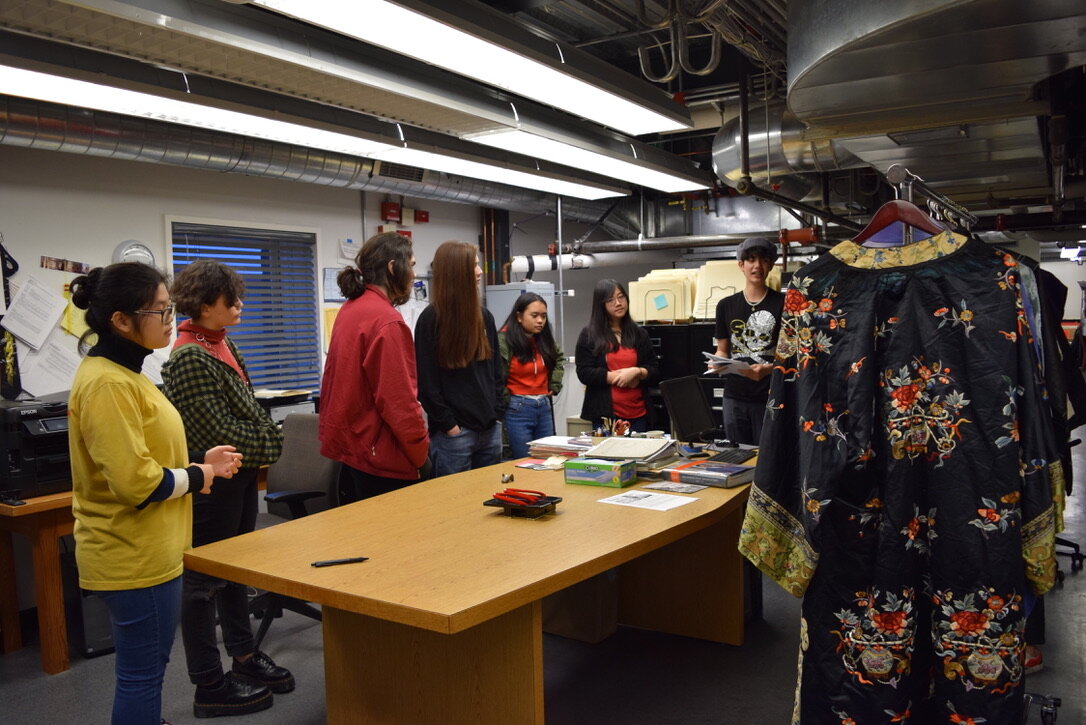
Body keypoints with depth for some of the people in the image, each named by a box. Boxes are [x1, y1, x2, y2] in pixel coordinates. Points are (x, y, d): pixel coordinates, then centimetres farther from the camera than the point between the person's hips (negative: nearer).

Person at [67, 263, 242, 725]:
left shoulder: (121, 373, 10)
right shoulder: (108, 383, -22)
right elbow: (136, 483, -28)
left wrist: (199, 460, 6)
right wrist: (195, 478, -11)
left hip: (143, 550, 10)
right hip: (134, 557, -10)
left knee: (148, 666, 22)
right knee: (142, 673, 4)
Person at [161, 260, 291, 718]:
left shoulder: (222, 344, 9)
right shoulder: (190, 357, -19)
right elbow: (219, 428, -21)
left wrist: (264, 441, 3)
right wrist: (267, 445, -9)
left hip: (240, 475, 9)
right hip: (214, 482, -9)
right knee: (205, 580, 2)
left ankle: (245, 658, 33)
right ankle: (210, 688, 14)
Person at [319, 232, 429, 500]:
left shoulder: (350, 309, 9)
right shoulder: (387, 320, -19)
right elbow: (399, 400, -21)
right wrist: (421, 455, -12)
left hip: (348, 447, 9)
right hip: (380, 458, -9)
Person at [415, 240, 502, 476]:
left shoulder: (484, 316, 10)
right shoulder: (431, 319, -8)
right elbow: (426, 381, -10)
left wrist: (495, 413, 6)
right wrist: (447, 424, -12)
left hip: (490, 429, 6)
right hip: (453, 433, -6)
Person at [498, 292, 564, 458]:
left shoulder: (545, 339, 7)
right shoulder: (504, 340, -15)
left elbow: (558, 358, 26)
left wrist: (554, 385, 16)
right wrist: (506, 398, -14)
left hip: (544, 407, 7)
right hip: (518, 409, -6)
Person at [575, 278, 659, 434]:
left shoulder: (639, 333, 12)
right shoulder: (589, 334, 1)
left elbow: (654, 369, 11)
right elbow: (584, 373, -6)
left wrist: (637, 372, -11)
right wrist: (619, 376, -10)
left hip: (638, 413, 4)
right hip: (604, 413, -3)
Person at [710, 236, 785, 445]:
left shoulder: (782, 303, 0)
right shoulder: (726, 305, 10)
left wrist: (768, 369, -21)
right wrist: (717, 363, -6)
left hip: (770, 396, -3)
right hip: (735, 397, 3)